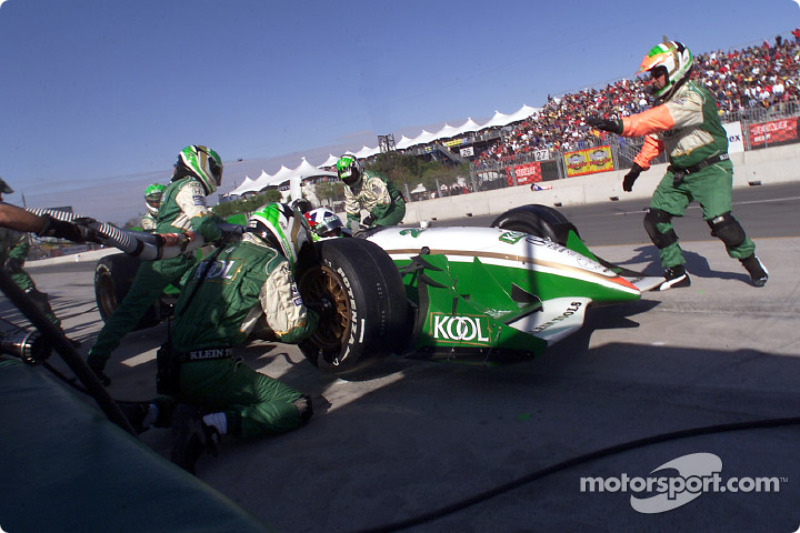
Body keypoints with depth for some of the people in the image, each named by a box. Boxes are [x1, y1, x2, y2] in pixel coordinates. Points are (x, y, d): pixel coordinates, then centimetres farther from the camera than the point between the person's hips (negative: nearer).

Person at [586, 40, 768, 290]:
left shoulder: (692, 97, -22)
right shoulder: (662, 101, 6)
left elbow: (660, 120, -39)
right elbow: (655, 138, 17)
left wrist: (619, 125, -48)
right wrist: (638, 166, 10)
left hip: (710, 169, -8)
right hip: (678, 173, 8)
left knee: (720, 222, -20)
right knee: (655, 220, -5)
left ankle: (751, 262, 9)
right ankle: (676, 272, 7)